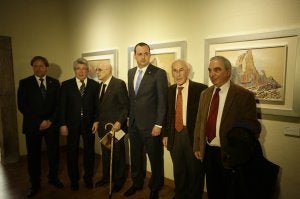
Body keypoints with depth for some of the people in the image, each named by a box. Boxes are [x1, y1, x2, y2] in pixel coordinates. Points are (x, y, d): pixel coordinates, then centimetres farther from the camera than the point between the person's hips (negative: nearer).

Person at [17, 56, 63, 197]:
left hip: (52, 124, 1)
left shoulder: (55, 83, 5)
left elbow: (59, 104, 4)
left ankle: (53, 178, 32)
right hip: (32, 126, -1)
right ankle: (35, 184, 27)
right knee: (33, 155, 9)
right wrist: (38, 122, -12)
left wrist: (50, 120, -8)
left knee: (54, 153, 9)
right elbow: (22, 106, -5)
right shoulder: (24, 83, 0)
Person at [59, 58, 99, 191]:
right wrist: (63, 124, -5)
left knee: (89, 151, 11)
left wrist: (96, 121, -6)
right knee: (72, 152, 12)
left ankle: (88, 177, 32)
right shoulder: (66, 85, 0)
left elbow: (97, 105, 2)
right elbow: (62, 106, -1)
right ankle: (73, 179, 32)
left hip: (89, 124, 0)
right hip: (72, 124, 0)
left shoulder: (95, 85, 1)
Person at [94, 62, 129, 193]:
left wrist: (119, 122, -21)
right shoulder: (100, 85, 9)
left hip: (115, 126, -6)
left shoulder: (119, 84, -13)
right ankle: (106, 177, 38)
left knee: (118, 154, 10)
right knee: (105, 154, 18)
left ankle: (119, 181, 29)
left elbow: (126, 106, -14)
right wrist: (97, 121, 7)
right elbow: (100, 105, 14)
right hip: (103, 126, 6)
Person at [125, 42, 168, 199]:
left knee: (155, 159, 9)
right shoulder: (131, 72, 10)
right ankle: (137, 183, 41)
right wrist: (130, 116, 11)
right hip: (133, 124, 6)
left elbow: (162, 101, -12)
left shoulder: (159, 73, -10)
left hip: (151, 125, -5)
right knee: (135, 157, 19)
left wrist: (159, 125, -14)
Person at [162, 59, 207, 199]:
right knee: (178, 171, 21)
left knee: (195, 171, 14)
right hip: (175, 135, 5)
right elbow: (169, 113, 10)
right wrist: (166, 134, 8)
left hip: (194, 136, -4)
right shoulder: (171, 90, 6)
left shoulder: (200, 89, -11)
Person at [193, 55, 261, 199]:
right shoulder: (205, 94, 4)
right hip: (207, 151, 5)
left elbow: (253, 128, -11)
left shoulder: (244, 95, -13)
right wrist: (197, 147, 9)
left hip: (228, 155, -4)